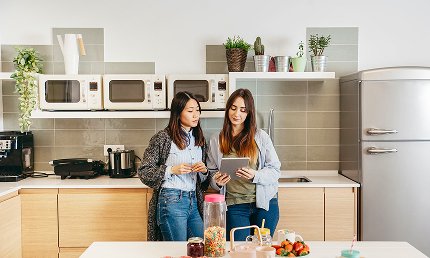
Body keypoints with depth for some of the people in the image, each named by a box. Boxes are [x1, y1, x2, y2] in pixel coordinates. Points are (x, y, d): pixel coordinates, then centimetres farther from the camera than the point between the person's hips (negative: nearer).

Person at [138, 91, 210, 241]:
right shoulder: (163, 138, -6)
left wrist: (203, 171, -3)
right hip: (171, 202, -6)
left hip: (194, 202, 6)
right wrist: (171, 170, -16)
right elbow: (143, 172, -5)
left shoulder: (199, 139, 13)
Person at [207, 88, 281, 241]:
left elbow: (275, 170, -1)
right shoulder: (216, 141, 5)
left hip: (265, 202, 0)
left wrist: (255, 175, -18)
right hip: (235, 206, 0)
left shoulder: (261, 136, 1)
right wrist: (217, 181, -12)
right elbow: (211, 173, 10)